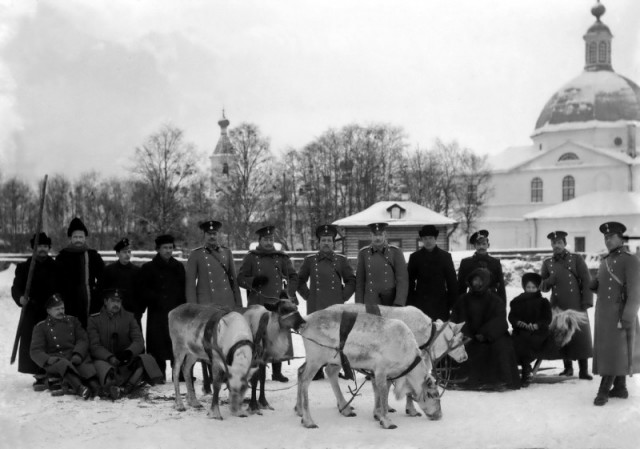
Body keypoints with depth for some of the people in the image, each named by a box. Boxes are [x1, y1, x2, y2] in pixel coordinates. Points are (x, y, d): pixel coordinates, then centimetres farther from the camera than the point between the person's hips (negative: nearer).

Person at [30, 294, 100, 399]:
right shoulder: (41, 327, 14)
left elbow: (83, 340, 13)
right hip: (55, 360, -3)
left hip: (75, 358, 3)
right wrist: (48, 359, -18)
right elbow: (35, 351, 5)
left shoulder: (72, 321, 23)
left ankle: (96, 388, -58)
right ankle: (80, 388, -61)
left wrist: (78, 355, -10)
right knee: (64, 364, -37)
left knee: (86, 366, -31)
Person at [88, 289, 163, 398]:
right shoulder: (94, 319, 7)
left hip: (126, 361, 2)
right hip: (105, 360, -2)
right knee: (99, 365, -36)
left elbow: (139, 341, 2)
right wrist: (110, 357, -23)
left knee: (146, 359, -27)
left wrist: (128, 352, -21)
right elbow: (94, 346, -4)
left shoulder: (129, 317, 13)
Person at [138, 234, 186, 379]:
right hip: (157, 314, -3)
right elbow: (144, 291, 1)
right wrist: (156, 299, -11)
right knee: (158, 346, -5)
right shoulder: (148, 268, 5)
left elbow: (184, 289, 16)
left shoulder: (178, 267, 17)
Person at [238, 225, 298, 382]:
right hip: (257, 304, -2)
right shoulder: (251, 258, 7)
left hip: (278, 303, 2)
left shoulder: (282, 258, 12)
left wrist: (289, 293, 1)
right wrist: (254, 281, -13)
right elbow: (240, 279, 5)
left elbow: (294, 277, 16)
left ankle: (277, 372, 10)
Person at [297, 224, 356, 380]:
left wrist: (343, 296, 5)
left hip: (336, 307, 0)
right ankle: (317, 371, 3)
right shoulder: (310, 260, 10)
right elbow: (300, 281, 19)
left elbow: (351, 281, 15)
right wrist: (308, 296, 9)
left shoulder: (341, 260, 9)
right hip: (315, 308, 0)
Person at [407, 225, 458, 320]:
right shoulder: (415, 257, 7)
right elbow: (410, 281, 6)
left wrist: (452, 303, 0)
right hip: (420, 303, 0)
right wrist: (410, 304, -1)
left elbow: (452, 281, 6)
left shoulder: (445, 256, 7)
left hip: (441, 304, 0)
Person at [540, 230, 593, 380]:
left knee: (581, 337, -5)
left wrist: (586, 303, -8)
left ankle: (584, 370, -1)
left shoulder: (576, 259, 4)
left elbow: (586, 281, 0)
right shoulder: (547, 263, 12)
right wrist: (550, 280, -11)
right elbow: (542, 286, 11)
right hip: (557, 306, 2)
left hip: (576, 305, -2)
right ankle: (568, 368, 15)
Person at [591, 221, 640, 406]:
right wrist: (594, 285, 1)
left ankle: (603, 391, -6)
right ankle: (620, 388, 17)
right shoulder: (604, 261, 14)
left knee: (614, 352, -6)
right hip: (604, 314, 8)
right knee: (608, 352, 10)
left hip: (619, 315, -8)